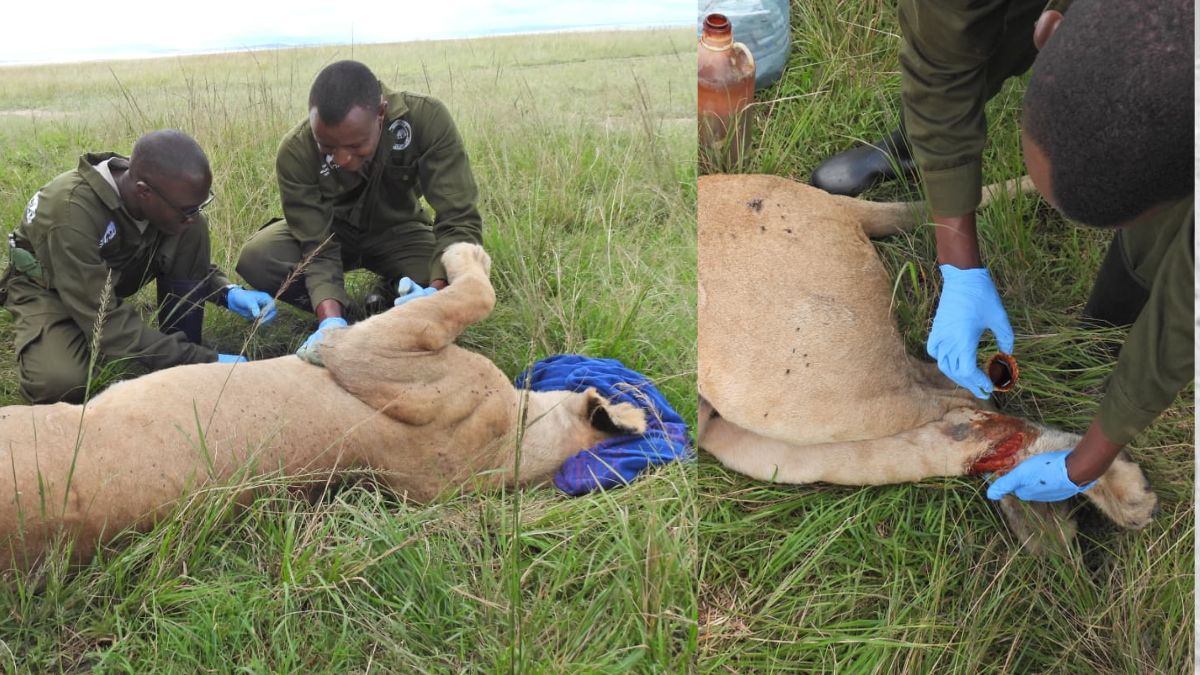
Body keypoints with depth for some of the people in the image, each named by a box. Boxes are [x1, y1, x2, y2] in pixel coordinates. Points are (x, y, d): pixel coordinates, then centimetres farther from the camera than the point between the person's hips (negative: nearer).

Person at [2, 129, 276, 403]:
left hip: (111, 275, 6)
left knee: (192, 233, -21)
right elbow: (106, 320, -38)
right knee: (60, 381, -35)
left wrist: (229, 292, -25)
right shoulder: (72, 211, -39)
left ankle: (182, 365, -12)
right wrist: (204, 360, -40)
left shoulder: (172, 196, -22)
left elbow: (191, 262, -3)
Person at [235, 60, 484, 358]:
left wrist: (437, 291, -51)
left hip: (397, 230, 0)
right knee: (255, 260, -28)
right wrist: (331, 318, -47)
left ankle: (391, 294, 2)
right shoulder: (296, 151, -30)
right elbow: (317, 247, -28)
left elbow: (460, 220, -34)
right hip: (332, 230, 0)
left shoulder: (426, 118, -33)